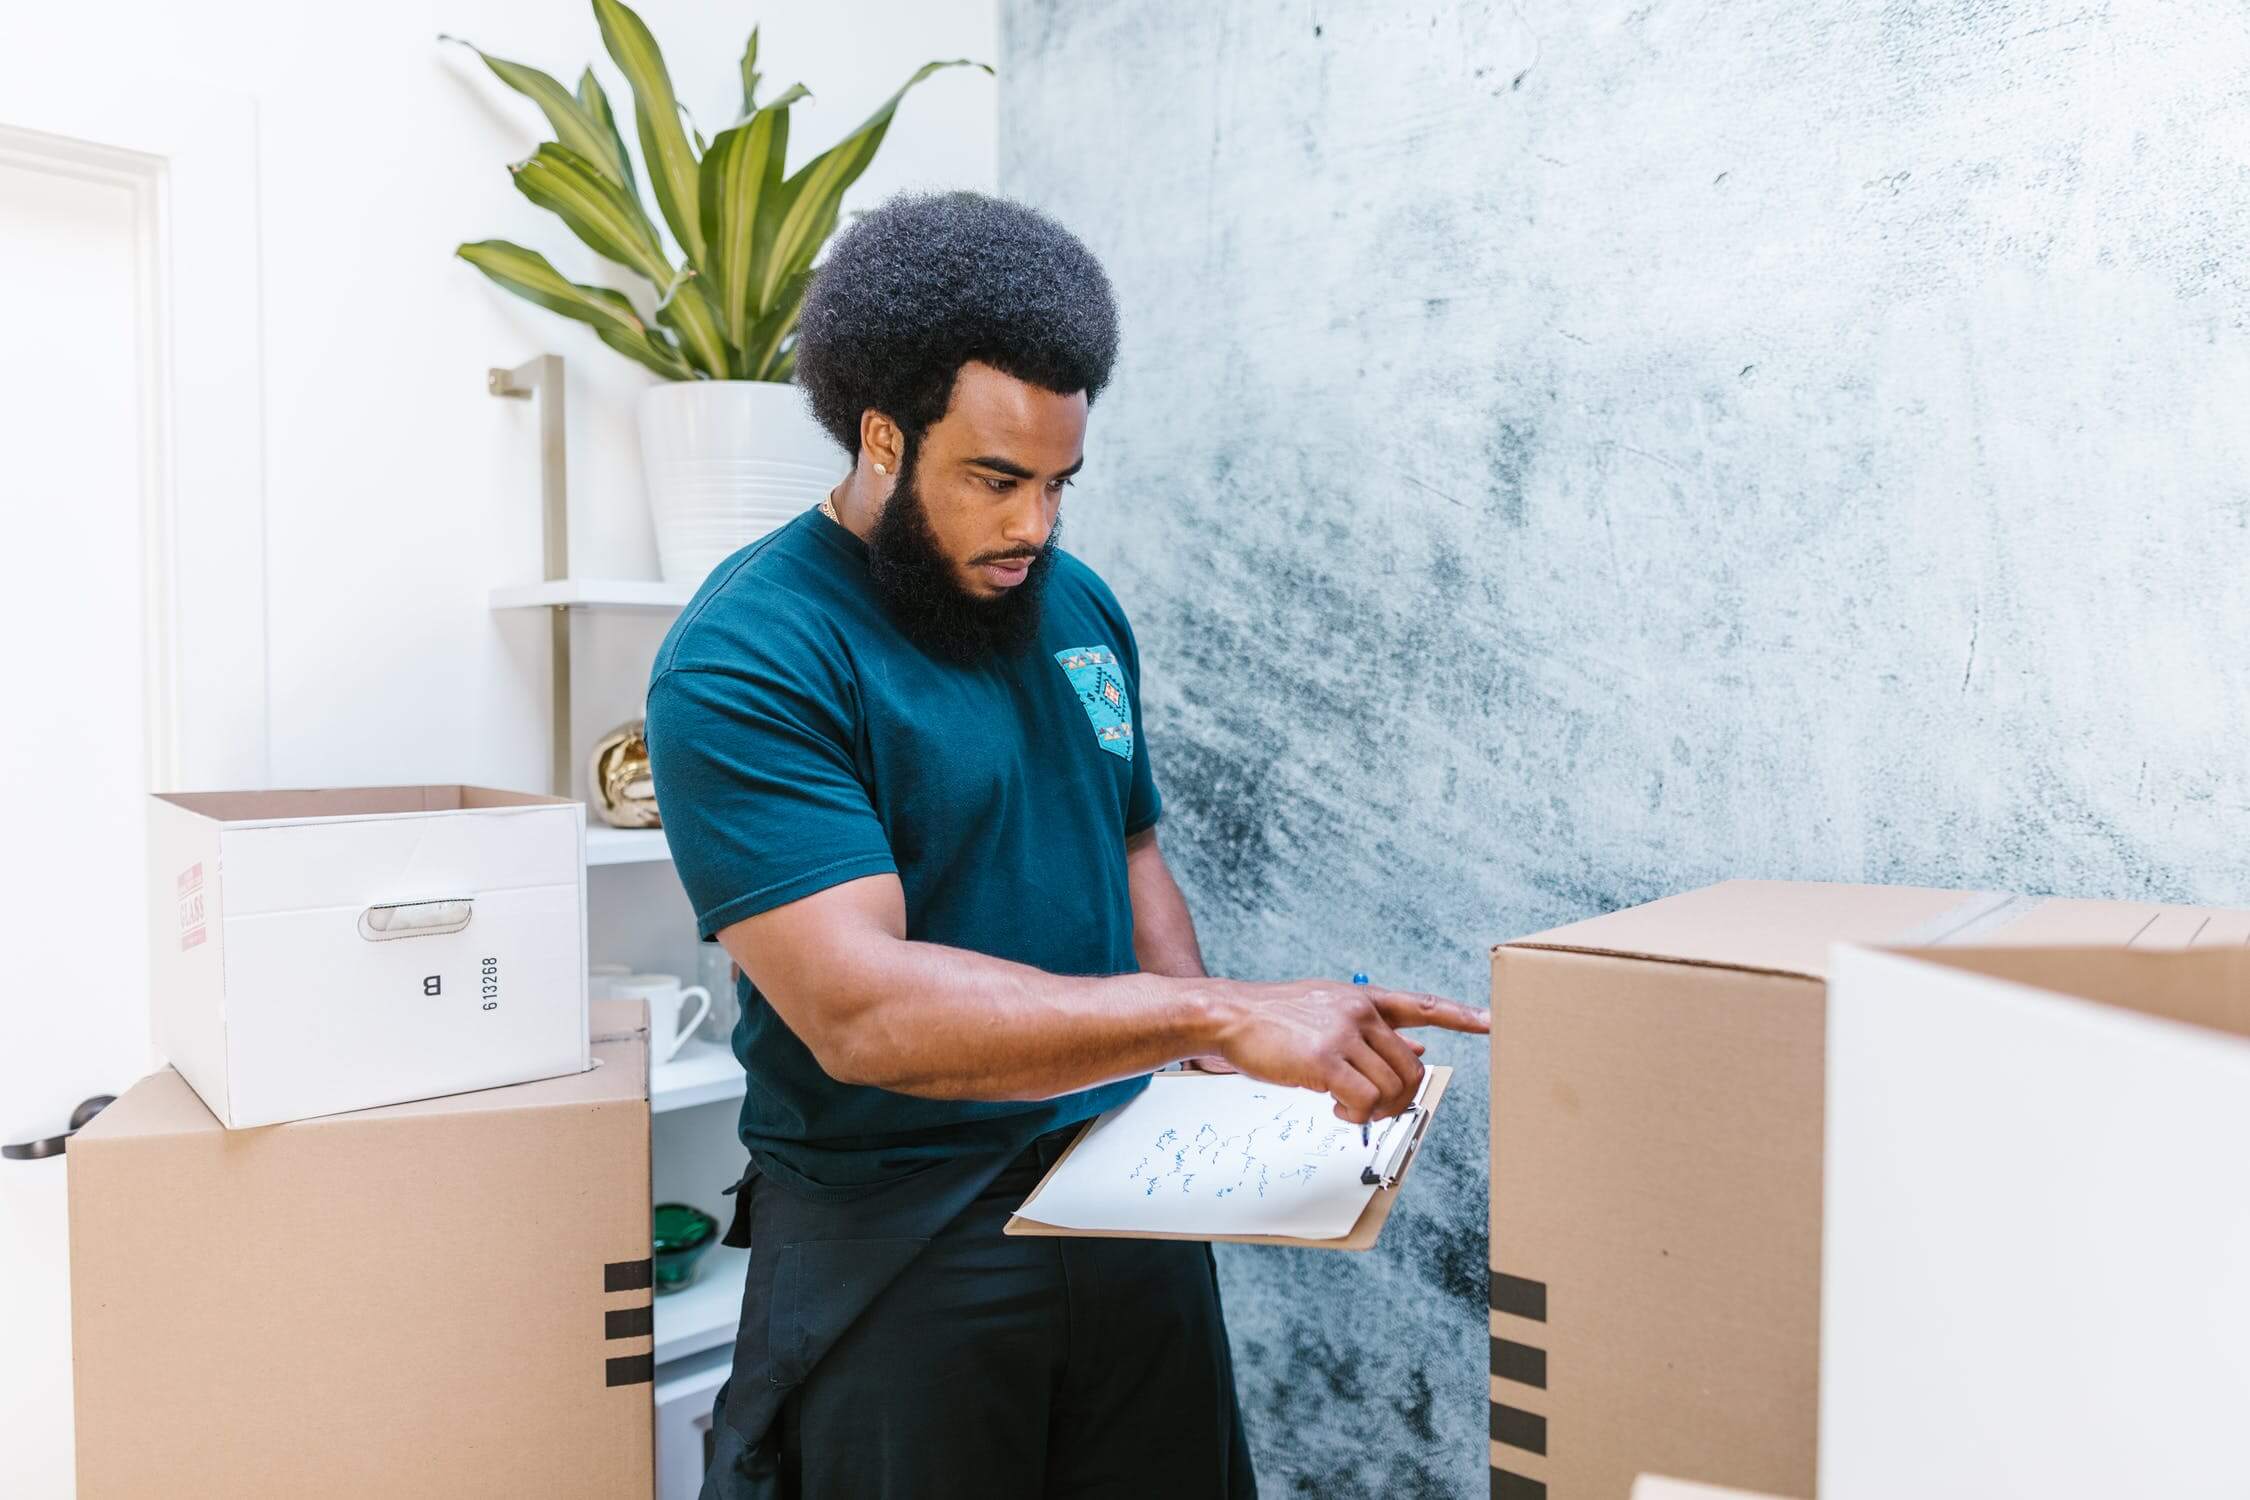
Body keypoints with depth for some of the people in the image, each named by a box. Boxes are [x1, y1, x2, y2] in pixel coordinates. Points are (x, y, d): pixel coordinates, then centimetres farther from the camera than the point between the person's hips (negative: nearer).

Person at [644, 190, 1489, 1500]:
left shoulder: (1079, 606, 5)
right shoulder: (743, 661, -17)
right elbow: (859, 1008, -27)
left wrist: (1219, 1071, -2)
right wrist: (1219, 1015, -31)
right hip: (901, 1243, -5)